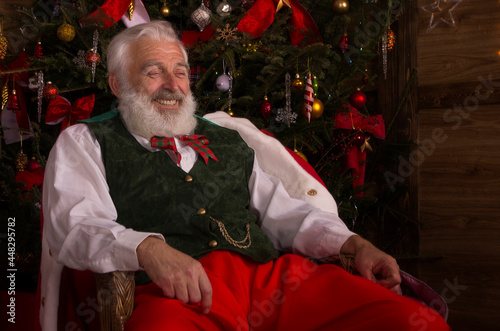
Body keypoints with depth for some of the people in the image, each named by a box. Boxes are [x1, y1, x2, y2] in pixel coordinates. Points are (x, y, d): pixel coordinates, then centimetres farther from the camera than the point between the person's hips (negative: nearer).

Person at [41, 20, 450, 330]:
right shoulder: (84, 142, 16)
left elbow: (282, 209, 25)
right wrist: (147, 248, -20)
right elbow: (74, 224, 0)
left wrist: (354, 243, 8)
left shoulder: (227, 142, 30)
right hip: (178, 291, -4)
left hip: (276, 272, 5)